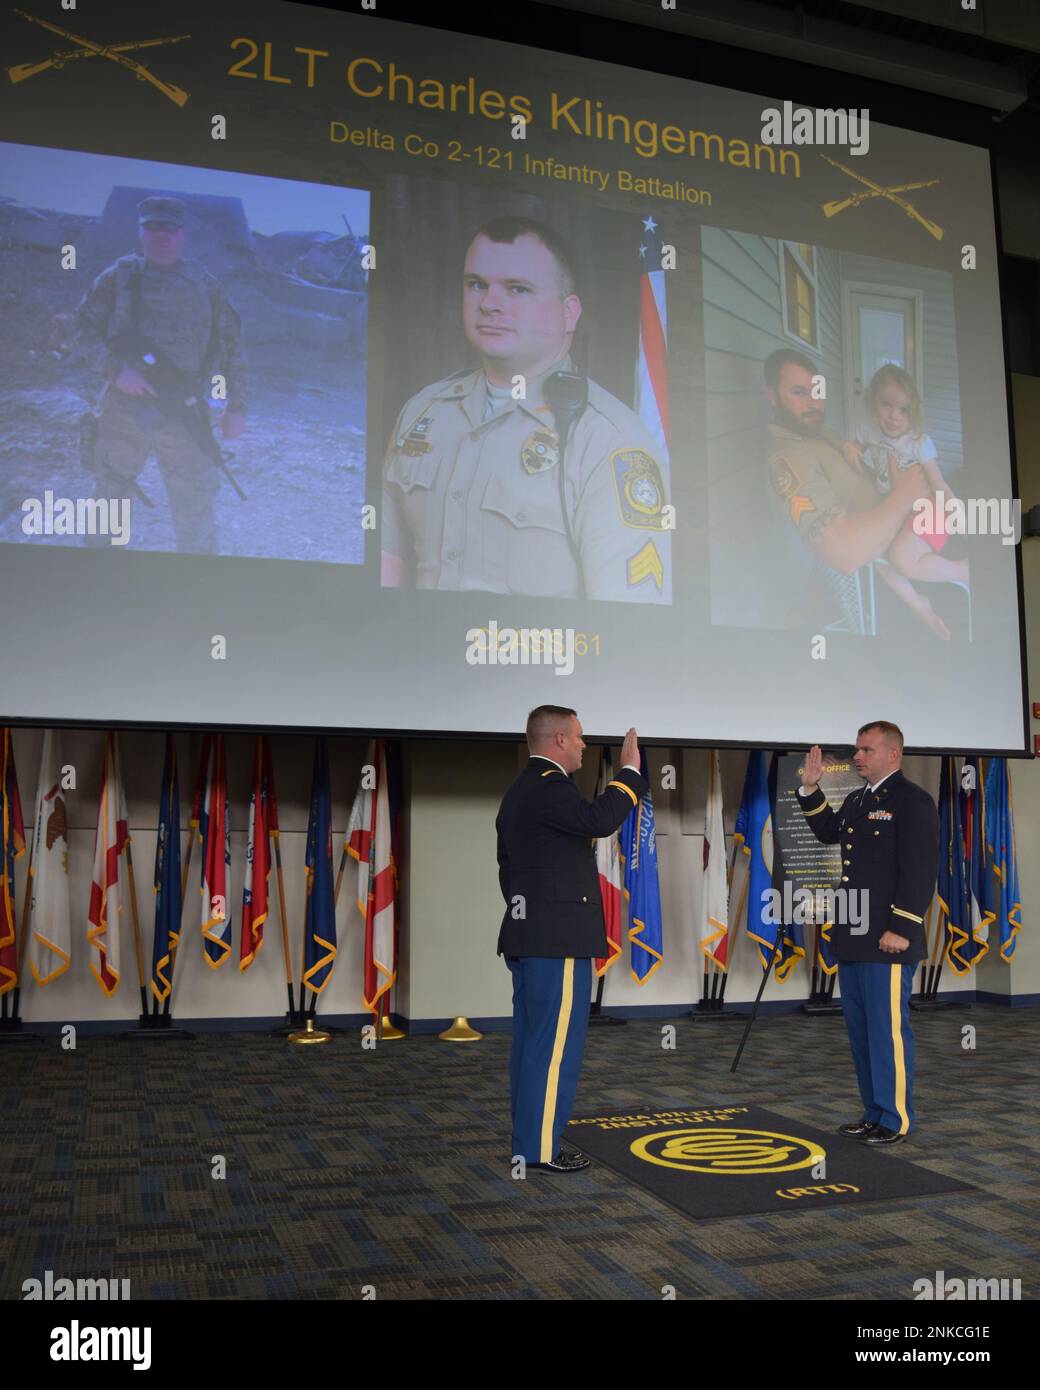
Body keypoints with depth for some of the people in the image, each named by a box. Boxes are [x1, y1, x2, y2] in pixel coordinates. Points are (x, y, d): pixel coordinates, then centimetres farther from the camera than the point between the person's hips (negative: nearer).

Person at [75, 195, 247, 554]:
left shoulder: (206, 285, 8)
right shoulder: (119, 276, 6)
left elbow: (232, 347, 11)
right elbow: (85, 327, 4)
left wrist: (236, 408, 5)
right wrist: (116, 370, -13)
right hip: (123, 412, 0)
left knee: (194, 510, 3)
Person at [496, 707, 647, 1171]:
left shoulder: (517, 792, 17)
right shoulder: (551, 787, -15)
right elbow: (599, 820, -34)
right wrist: (629, 771, -23)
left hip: (525, 937, 10)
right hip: (558, 940, -10)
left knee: (531, 1041, 14)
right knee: (556, 1045, -3)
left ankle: (527, 1141, 21)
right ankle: (540, 1149, 2)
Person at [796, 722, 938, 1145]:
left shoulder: (912, 801, -9)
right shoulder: (858, 799, 16)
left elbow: (919, 871, -15)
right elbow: (829, 832, 31)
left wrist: (901, 929, -19)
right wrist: (810, 790, 19)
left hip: (887, 940, -9)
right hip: (852, 937, 9)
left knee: (887, 1029, -3)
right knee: (860, 1029, 14)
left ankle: (896, 1121, 8)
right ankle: (875, 1112, 25)